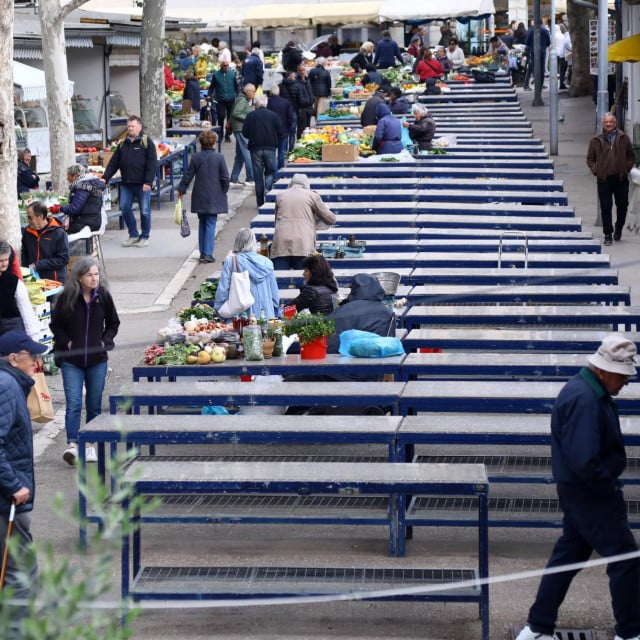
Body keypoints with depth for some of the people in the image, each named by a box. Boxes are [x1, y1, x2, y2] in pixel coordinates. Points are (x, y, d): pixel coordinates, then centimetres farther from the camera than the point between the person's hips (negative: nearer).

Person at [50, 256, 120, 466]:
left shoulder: (103, 296, -1)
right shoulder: (67, 297, -7)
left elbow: (113, 323, 13)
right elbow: (55, 324, 4)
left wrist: (105, 342, 0)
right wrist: (66, 343, -7)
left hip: (97, 360, 2)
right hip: (71, 360, -2)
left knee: (94, 405, 8)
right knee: (74, 403, -12)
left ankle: (90, 446, 17)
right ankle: (72, 445, -16)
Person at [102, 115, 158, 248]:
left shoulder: (147, 142, -4)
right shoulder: (123, 144, 13)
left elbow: (152, 164, -9)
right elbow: (113, 163, 14)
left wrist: (148, 182, -17)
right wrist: (105, 178, 4)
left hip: (142, 184, -5)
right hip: (126, 183, 5)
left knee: (145, 211, 1)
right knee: (125, 208, 3)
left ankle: (144, 237, 13)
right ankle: (133, 235, 15)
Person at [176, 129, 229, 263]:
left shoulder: (196, 157, -2)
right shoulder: (219, 158, -9)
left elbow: (188, 176, 2)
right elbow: (225, 177, -7)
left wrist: (181, 189, 15)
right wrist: (224, 191, 9)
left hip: (199, 197, 3)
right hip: (214, 196, -3)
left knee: (202, 223, 15)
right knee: (211, 224, -1)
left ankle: (203, 252, 17)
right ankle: (208, 254, -8)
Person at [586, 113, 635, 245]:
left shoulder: (624, 138, 5)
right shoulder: (596, 140, 4)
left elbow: (631, 156, 12)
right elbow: (590, 158, 10)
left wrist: (627, 168, -1)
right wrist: (595, 170, -3)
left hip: (621, 178, 1)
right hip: (604, 179, -1)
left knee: (622, 205, 8)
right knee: (605, 208, -2)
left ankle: (619, 228, 32)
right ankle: (608, 234, 4)